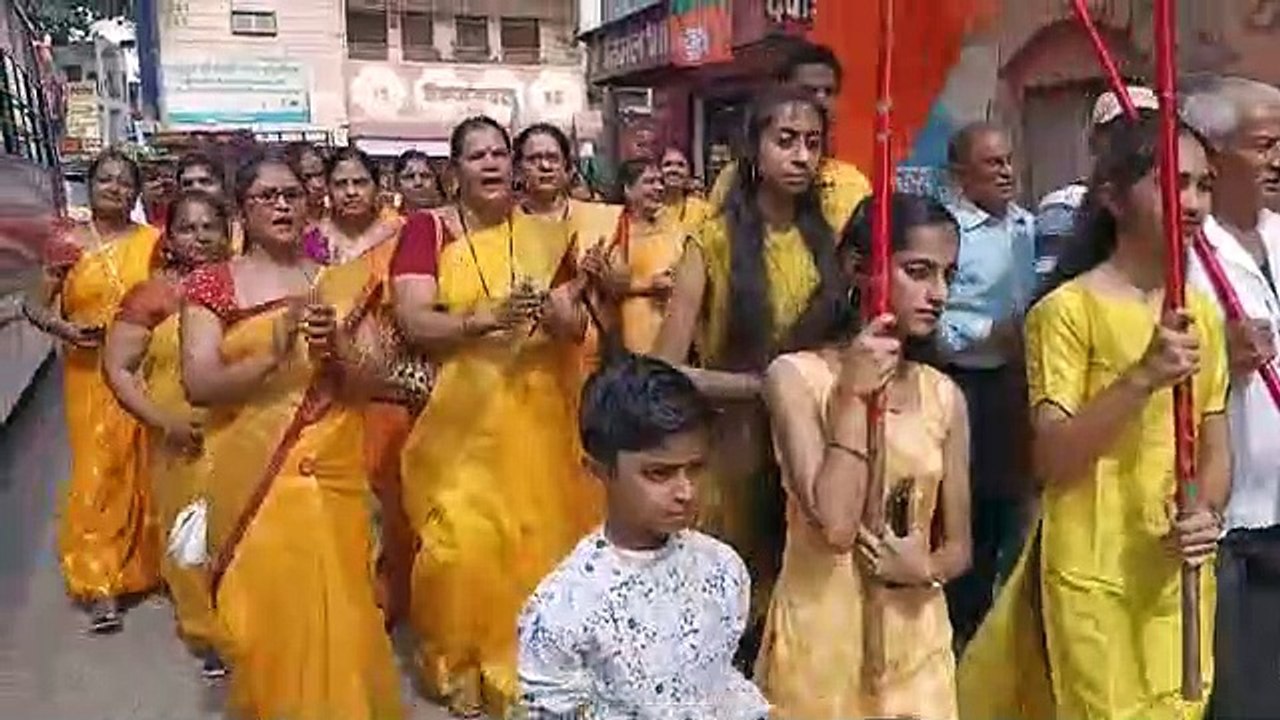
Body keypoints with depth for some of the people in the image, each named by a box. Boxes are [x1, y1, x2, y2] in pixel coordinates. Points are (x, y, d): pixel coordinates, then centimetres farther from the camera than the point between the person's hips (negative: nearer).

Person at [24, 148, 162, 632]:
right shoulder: (68, 243, 3)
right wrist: (63, 328, -13)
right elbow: (36, 305, 5)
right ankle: (101, 585, 3)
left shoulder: (152, 241, 4)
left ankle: (144, 563, 25)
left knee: (143, 468, 6)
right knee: (97, 471, -2)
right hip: (91, 374, 0)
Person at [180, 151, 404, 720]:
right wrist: (274, 351, -23)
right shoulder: (211, 284, 0)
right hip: (251, 478, -1)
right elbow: (198, 384, -10)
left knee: (338, 609, 3)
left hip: (334, 472, 1)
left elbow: (371, 379, 2)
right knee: (267, 611, 4)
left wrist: (337, 349, -18)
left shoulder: (341, 283, 6)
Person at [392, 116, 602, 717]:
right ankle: (461, 667, 16)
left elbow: (578, 324, 4)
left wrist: (551, 313, -19)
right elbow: (413, 324, -13)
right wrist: (486, 317, -27)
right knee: (462, 541, -6)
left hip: (533, 416, 3)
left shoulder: (544, 236, 7)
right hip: (457, 418, -2)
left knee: (536, 534, 5)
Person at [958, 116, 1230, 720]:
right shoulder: (1068, 309, -12)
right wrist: (1143, 378, -27)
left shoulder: (1202, 314, 9)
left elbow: (1215, 448, 11)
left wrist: (1208, 511, -10)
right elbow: (1050, 460, -17)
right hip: (1094, 574, -6)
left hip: (1181, 573, 6)